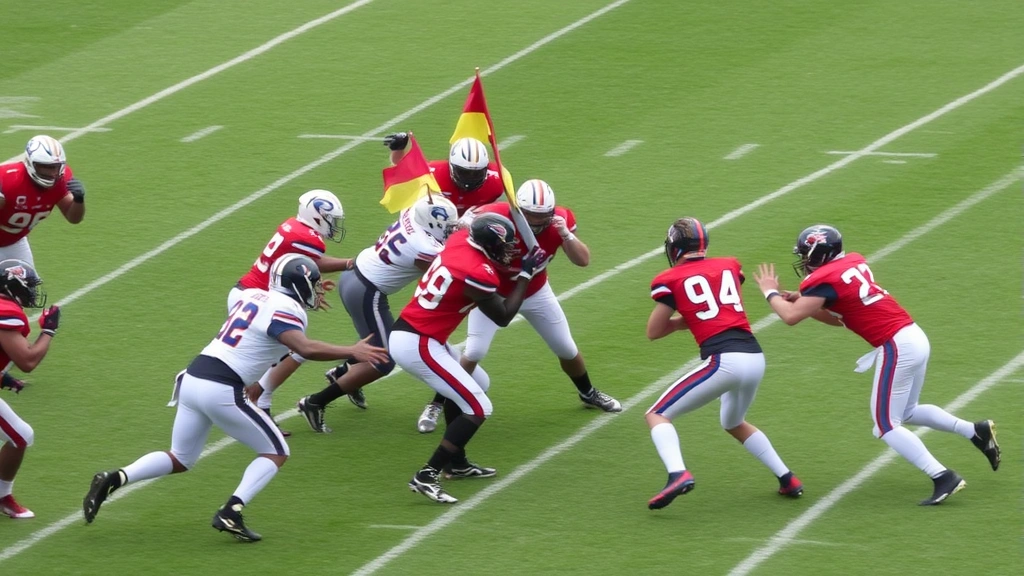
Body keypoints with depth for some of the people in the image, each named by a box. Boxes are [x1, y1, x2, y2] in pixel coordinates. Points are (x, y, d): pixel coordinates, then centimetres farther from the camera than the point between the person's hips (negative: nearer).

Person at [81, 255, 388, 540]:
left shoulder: (253, 295, 16)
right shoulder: (286, 310, -7)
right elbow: (305, 348, -24)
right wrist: (352, 352, -17)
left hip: (193, 377, 7)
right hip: (222, 391, -7)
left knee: (180, 460, 22)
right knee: (276, 453, 9)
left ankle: (113, 479, 3)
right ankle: (231, 512, -8)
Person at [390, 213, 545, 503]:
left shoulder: (460, 239, 0)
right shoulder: (477, 274, -22)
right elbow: (503, 317, -6)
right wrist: (526, 273, 0)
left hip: (405, 332, 10)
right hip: (417, 346, -10)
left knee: (477, 383, 26)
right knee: (478, 409, -6)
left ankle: (456, 463, 34)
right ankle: (427, 476, -8)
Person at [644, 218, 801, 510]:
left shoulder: (672, 280, 3)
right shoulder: (730, 267, 17)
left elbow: (654, 331, 10)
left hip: (724, 362, -6)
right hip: (755, 358, 6)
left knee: (657, 415, 5)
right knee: (733, 423, 33)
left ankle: (678, 474, -19)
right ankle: (787, 479, 28)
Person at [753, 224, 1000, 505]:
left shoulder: (825, 280, -11)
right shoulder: (854, 263, 14)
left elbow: (791, 317, -14)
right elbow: (839, 318, 22)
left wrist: (771, 292, 4)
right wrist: (803, 302, 13)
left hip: (896, 347, -9)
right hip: (915, 336, 9)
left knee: (886, 426, -2)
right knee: (906, 411, 27)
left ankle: (943, 478, -10)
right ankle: (976, 431, 23)